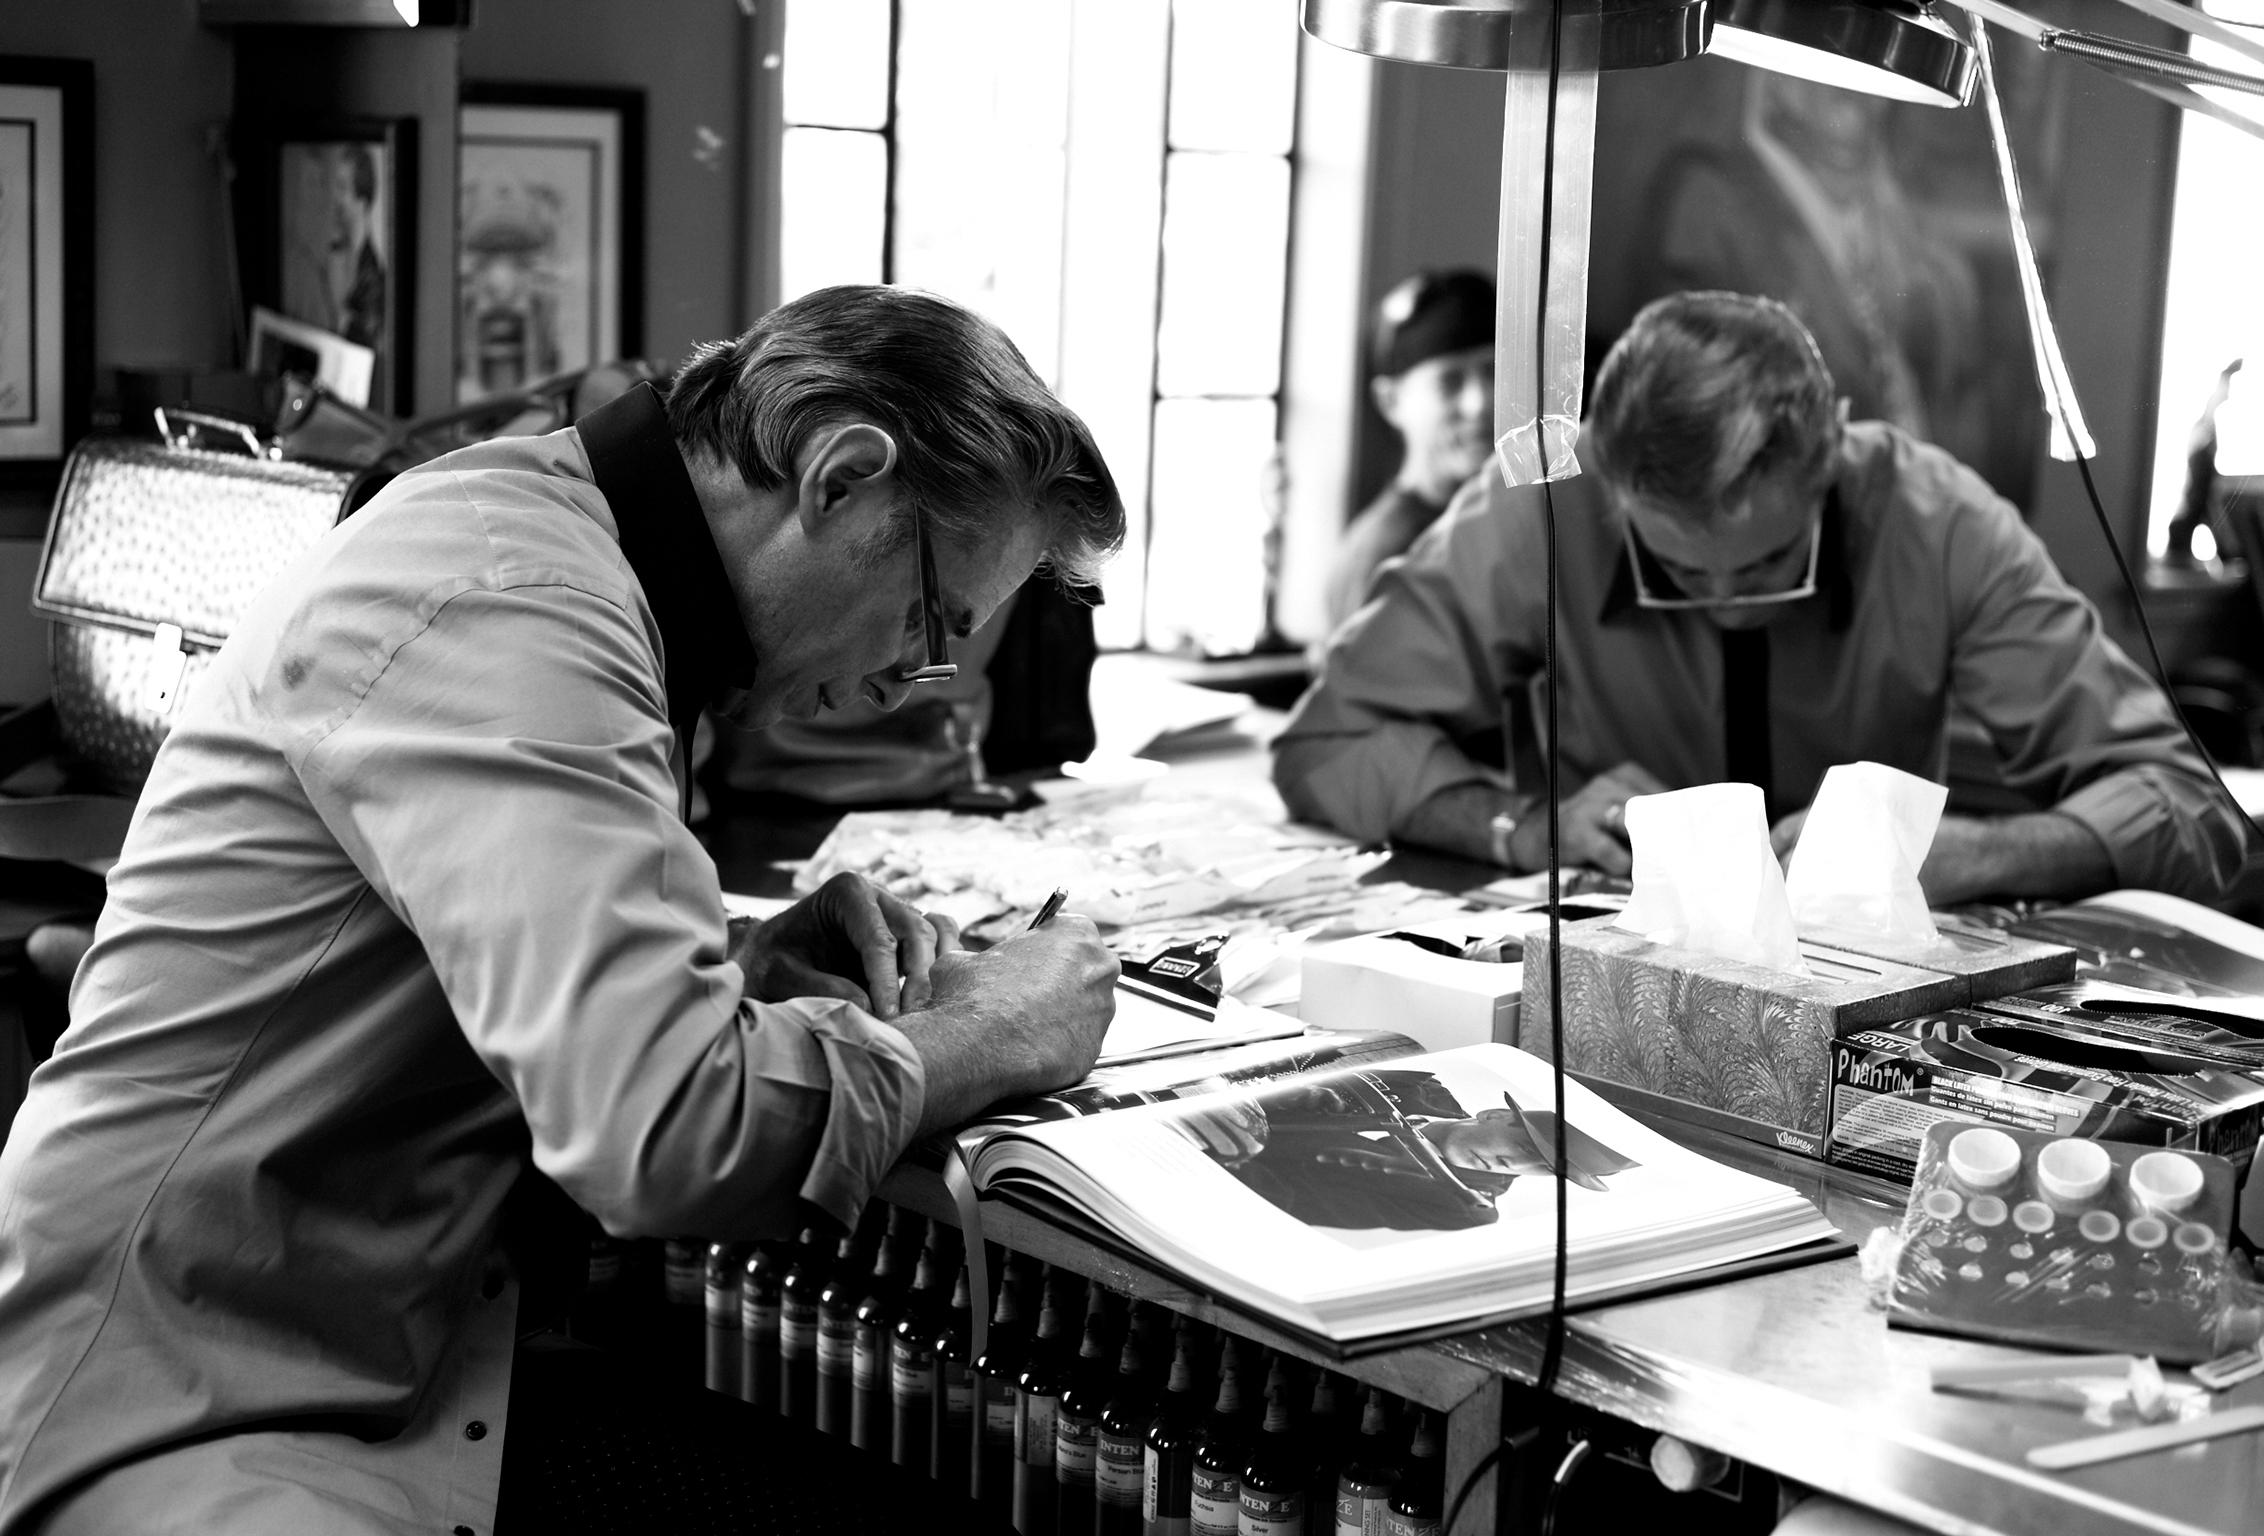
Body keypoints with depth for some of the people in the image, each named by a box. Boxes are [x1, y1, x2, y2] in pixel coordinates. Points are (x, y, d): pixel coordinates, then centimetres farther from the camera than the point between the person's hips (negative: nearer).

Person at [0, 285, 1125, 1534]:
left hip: (413, 1372, 10)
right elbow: (666, 1129, -31)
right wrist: (981, 1035, -14)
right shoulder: (508, 603, -21)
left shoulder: (544, 533, 10)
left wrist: (743, 962, 4)